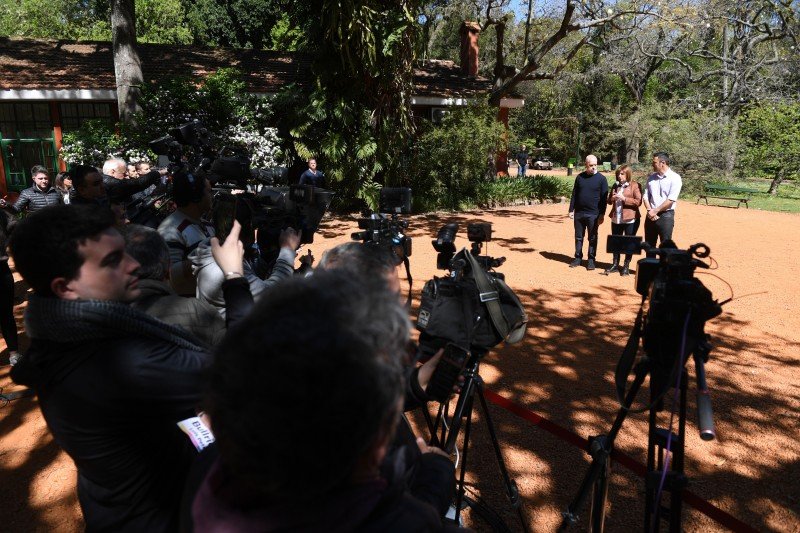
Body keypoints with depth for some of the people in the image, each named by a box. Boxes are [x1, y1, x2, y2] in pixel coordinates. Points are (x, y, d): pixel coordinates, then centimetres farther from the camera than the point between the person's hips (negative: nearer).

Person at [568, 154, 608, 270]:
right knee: (578, 237, 9)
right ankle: (578, 258, 19)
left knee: (592, 238, 4)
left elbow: (604, 198, -4)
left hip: (593, 214, -3)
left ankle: (591, 260, 12)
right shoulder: (580, 177, 6)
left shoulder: (601, 179, -3)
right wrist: (571, 210, 5)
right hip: (579, 213, 3)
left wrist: (602, 214, -8)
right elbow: (574, 194, 10)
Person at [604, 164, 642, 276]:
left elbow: (638, 202, -12)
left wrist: (624, 198, -20)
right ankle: (615, 265, 19)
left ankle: (626, 266, 11)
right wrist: (612, 198, -3)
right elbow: (609, 201, 19)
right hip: (616, 219, 6)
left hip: (630, 219, -6)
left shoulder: (635, 186, -5)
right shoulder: (615, 185, 13)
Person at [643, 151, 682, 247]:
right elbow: (646, 196, 8)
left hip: (666, 215, -5)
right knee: (649, 245, 11)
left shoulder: (675, 178, -7)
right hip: (651, 216, 5)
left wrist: (655, 211, -12)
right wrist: (650, 211, -7)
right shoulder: (651, 177, 10)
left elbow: (671, 200, -14)